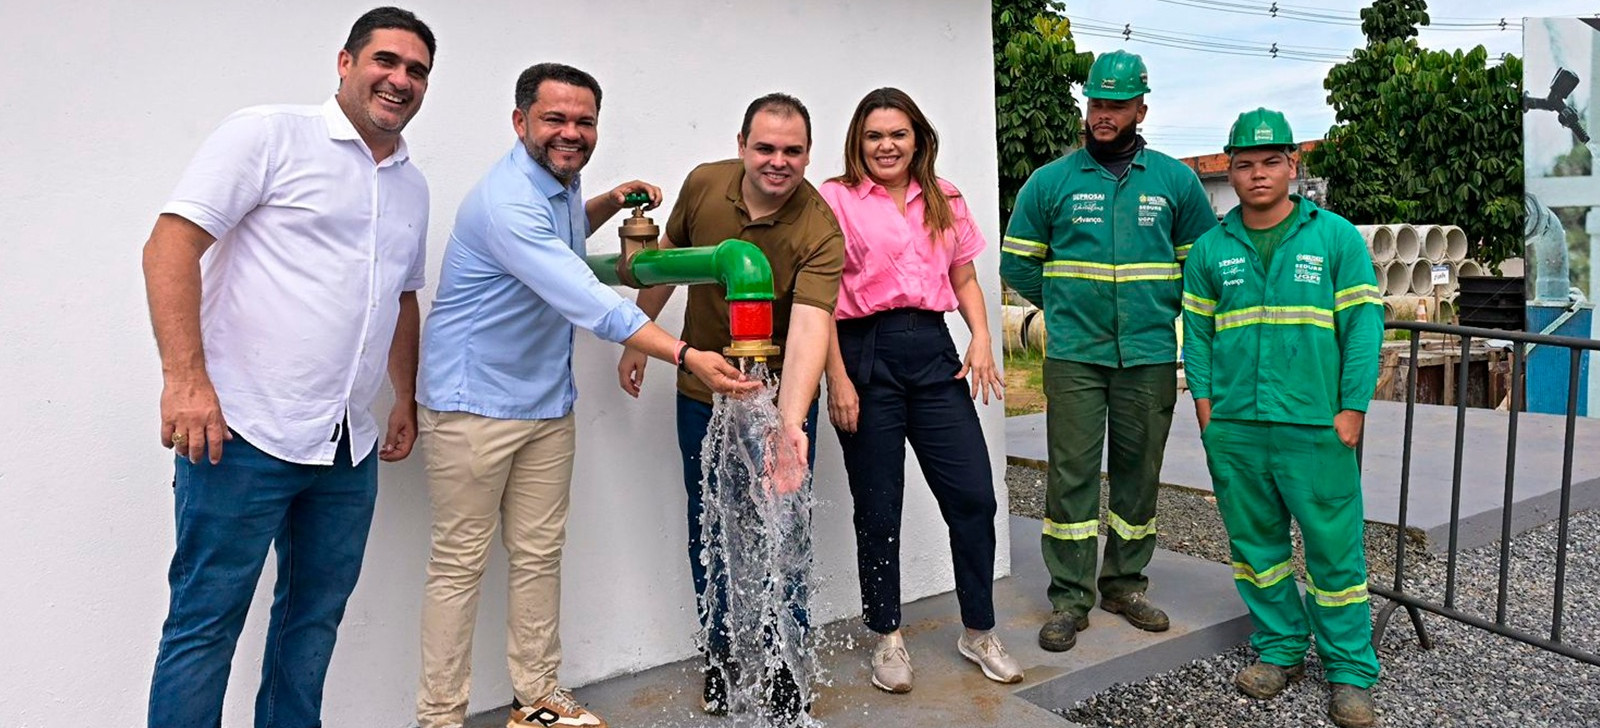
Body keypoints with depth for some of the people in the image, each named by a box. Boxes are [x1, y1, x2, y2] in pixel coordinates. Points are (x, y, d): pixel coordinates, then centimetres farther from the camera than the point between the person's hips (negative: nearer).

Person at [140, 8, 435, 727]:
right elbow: (170, 245, -11)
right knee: (206, 622, 2)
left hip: (349, 448, 7)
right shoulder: (269, 135, -4)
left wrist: (407, 399, 24)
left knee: (314, 618, 15)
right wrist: (186, 379, -20)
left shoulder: (412, 185, 16)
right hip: (244, 432, -6)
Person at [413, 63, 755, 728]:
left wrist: (608, 204, 11)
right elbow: (588, 302, -32)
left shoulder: (560, 180, 7)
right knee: (460, 562, 1)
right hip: (474, 401, -8)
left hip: (547, 402, 9)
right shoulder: (507, 200, -23)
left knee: (539, 554, 12)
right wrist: (687, 357, -38)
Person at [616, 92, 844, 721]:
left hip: (780, 399, -3)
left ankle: (782, 669, 26)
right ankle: (721, 658, 33)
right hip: (702, 395, 4)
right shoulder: (704, 184, -9)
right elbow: (667, 258, 8)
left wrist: (789, 422, -51)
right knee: (711, 536, 13)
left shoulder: (821, 232, -23)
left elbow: (809, 328, -37)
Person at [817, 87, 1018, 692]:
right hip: (866, 353, -4)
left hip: (932, 352, 4)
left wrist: (981, 338, 0)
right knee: (877, 508, 5)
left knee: (973, 495, 2)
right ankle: (887, 637, 22)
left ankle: (979, 632, 20)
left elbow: (965, 279, 17)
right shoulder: (835, 199, 0)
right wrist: (837, 379, -11)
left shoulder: (944, 200, 15)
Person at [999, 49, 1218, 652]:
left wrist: (1162, 307, 8)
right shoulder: (1050, 181, 3)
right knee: (1071, 473, -2)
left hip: (1150, 356, 2)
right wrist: (1063, 306, 9)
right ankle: (1069, 597, 7)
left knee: (1138, 472, 10)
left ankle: (1126, 583, 25)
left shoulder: (1176, 181, 7)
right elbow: (1017, 261, 10)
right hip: (1073, 355, -2)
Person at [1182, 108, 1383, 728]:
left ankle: (1351, 673, 17)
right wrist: (1204, 400, 3)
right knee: (1255, 544, 12)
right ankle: (1280, 649, 28)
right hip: (1233, 429, 3)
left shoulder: (1336, 237, 1)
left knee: (1335, 550, 2)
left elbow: (1363, 323, -1)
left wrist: (1353, 408, -6)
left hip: (1315, 427, -3)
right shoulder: (1210, 248, 8)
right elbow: (1196, 328, 11)